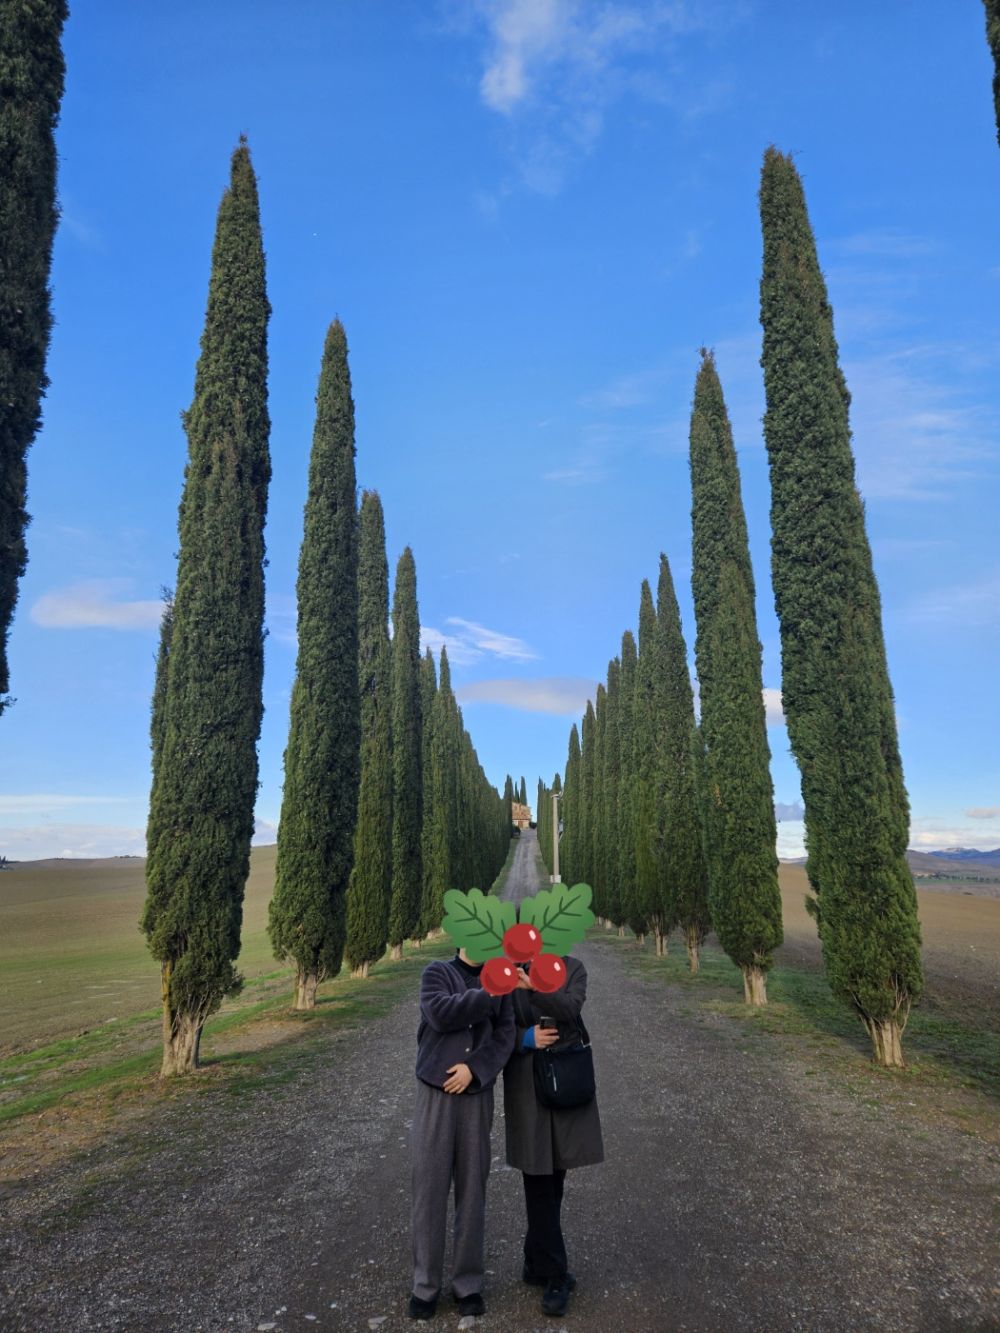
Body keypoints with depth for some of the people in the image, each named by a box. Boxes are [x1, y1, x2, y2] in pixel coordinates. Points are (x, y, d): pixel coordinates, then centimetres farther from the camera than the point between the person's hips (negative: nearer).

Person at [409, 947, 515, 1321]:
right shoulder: (436, 972, -3)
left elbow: (504, 1037, -3)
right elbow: (441, 1015, -20)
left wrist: (474, 1068, -17)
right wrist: (492, 993, -22)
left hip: (477, 1097, 2)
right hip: (435, 1095, -2)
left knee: (472, 1189, 9)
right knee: (430, 1189, 5)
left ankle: (468, 1282, 23)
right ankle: (425, 1284, 20)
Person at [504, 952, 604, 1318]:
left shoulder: (573, 968, 0)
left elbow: (570, 1008, -18)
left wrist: (534, 987, -35)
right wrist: (525, 1038, -19)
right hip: (527, 1082, -1)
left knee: (554, 1177, 11)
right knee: (539, 1180, 3)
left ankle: (536, 1262, 30)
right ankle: (554, 1276, 15)